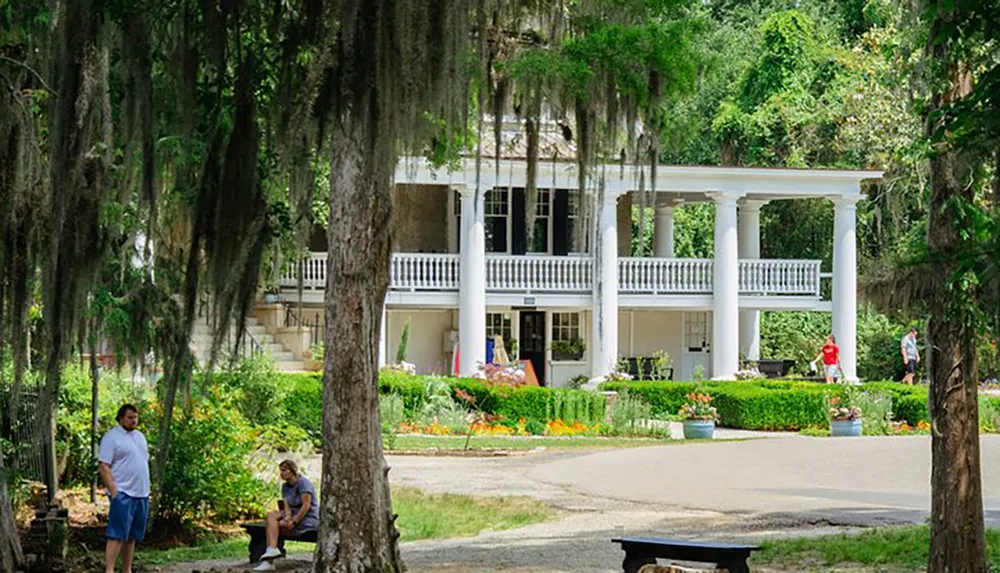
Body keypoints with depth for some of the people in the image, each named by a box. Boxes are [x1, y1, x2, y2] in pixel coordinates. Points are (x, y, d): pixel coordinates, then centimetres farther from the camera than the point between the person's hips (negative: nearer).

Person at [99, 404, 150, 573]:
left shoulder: (140, 436, 17)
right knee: (117, 534, -14)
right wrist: (114, 492, -20)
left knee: (132, 536, 11)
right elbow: (103, 467, -14)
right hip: (123, 494, -8)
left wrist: (146, 490, 17)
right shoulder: (111, 437, -8)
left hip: (141, 494, 8)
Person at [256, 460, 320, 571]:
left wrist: (293, 522, -22)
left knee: (275, 525, -21)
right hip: (295, 515, 7)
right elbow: (287, 506, 2)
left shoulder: (303, 482, -13)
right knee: (271, 515, -16)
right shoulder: (285, 486, 11)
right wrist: (288, 517, -21)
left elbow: (306, 505, -19)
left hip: (309, 519, -7)